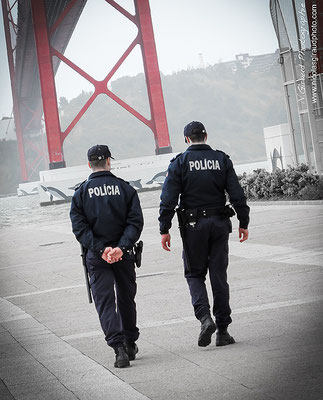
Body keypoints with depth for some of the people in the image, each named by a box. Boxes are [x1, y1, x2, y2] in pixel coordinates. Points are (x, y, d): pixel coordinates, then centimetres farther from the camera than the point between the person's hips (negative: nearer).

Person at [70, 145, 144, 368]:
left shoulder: (81, 193, 0)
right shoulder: (125, 188, 1)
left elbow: (79, 228, -9)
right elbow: (135, 222, -10)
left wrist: (100, 249, -13)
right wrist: (121, 247, -17)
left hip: (97, 257, -1)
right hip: (124, 255, 1)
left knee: (105, 301, -1)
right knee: (126, 299, 17)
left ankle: (119, 347, -17)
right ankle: (130, 344, 28)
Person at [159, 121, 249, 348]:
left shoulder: (180, 163, -3)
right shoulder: (222, 160, 4)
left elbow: (169, 200, -8)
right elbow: (237, 195, 1)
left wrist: (164, 230, -5)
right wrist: (244, 223, 7)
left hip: (193, 225, -2)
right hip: (220, 223, 2)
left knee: (195, 273, 10)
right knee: (219, 275, 6)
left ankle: (205, 317, -12)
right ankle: (223, 330, 7)